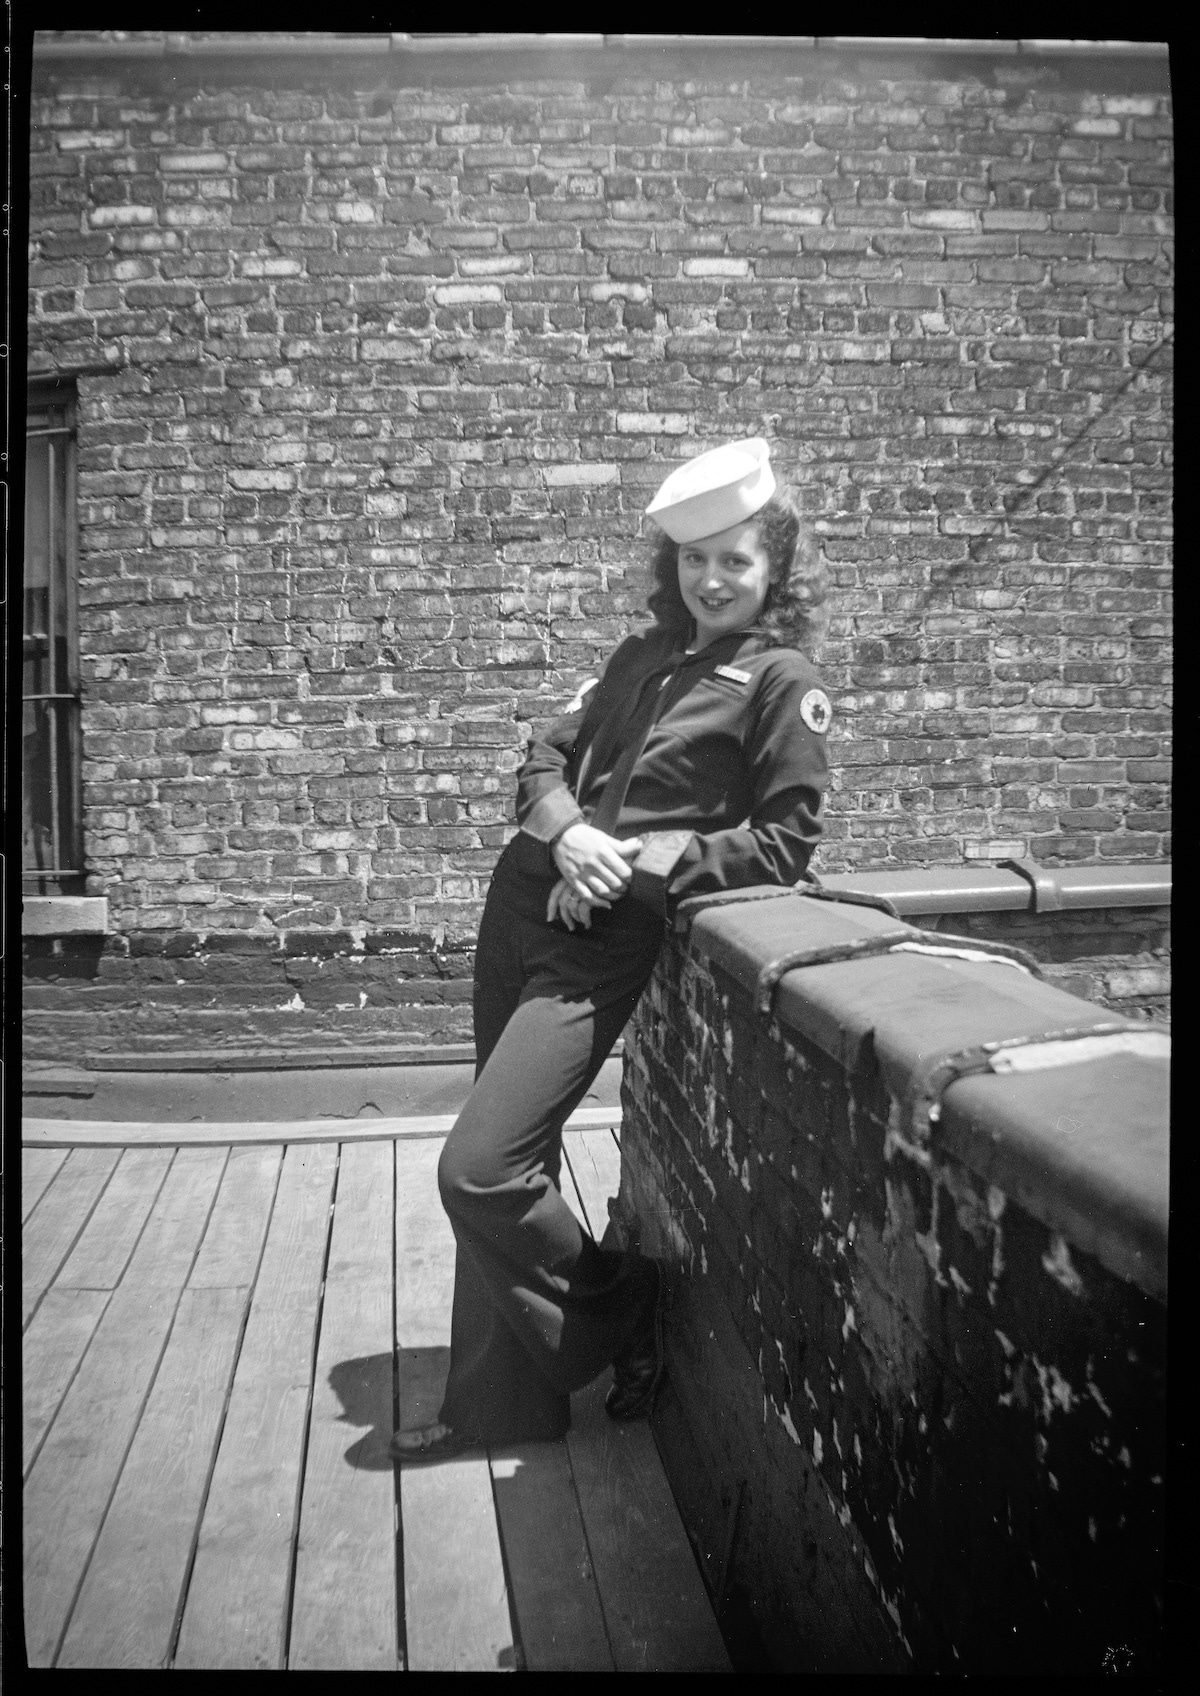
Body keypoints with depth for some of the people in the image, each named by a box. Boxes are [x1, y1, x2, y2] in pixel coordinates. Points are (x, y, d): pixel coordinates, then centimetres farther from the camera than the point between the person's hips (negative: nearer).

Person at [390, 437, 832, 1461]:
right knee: (512, 1164, 11)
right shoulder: (644, 656, 16)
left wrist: (640, 863, -14)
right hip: (527, 903, 7)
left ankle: (623, 1316, 15)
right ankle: (502, 1405, 27)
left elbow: (786, 844, -7)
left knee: (481, 1173, -12)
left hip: (607, 944, -7)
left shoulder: (783, 682, -2)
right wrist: (566, 833, -7)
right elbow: (548, 758, 15)